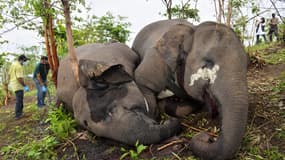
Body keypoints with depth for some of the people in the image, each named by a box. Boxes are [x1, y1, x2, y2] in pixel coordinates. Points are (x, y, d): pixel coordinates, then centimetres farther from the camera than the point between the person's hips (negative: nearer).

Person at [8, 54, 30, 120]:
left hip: (13, 84, 10)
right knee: (19, 100, -1)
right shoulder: (19, 66, -21)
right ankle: (17, 115, 5)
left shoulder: (13, 64, 10)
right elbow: (19, 78, -26)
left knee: (20, 99, 21)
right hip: (18, 85, -10)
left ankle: (20, 111, 33)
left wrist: (10, 82, 28)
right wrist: (25, 86, -21)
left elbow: (9, 74, 18)